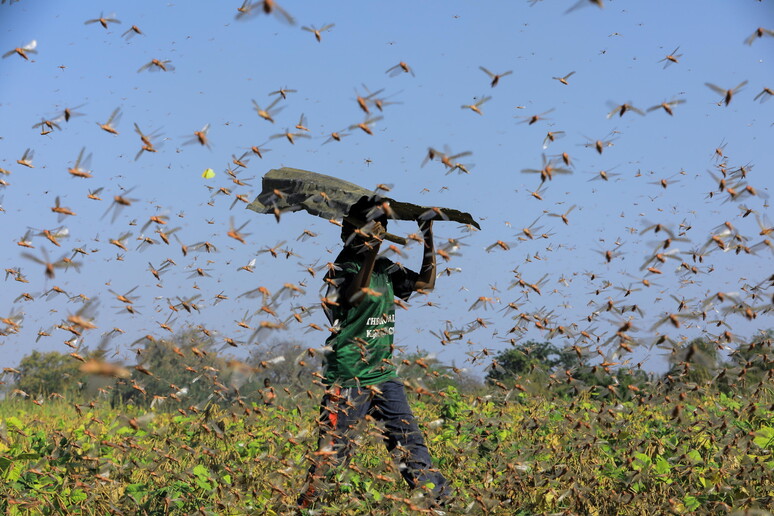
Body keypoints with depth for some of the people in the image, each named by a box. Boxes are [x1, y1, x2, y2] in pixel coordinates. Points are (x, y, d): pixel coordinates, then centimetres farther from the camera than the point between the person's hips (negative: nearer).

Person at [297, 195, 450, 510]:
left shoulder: (386, 270, 11)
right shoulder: (341, 270, -9)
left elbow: (425, 283, 11)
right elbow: (357, 293, -29)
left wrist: (428, 241, 2)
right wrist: (372, 248, -35)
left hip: (384, 375, 6)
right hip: (347, 379, -6)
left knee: (410, 444, 4)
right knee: (332, 455, -2)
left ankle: (442, 500, 4)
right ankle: (305, 507, 9)